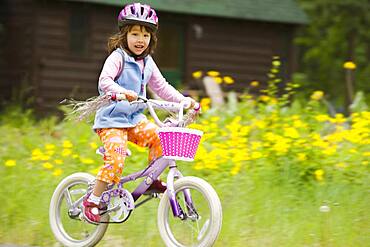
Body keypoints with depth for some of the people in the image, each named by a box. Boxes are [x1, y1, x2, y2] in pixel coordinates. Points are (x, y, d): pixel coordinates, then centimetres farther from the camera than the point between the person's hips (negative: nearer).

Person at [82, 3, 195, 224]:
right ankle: (93, 201, -9)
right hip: (112, 119, -7)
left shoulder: (148, 63, 9)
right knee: (116, 159, -21)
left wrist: (183, 100, 2)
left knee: (159, 136, -15)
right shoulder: (118, 57, -12)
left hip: (135, 118, 7)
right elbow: (104, 81, -27)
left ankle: (152, 180, 2)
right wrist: (122, 92, -45)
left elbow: (161, 87, 14)